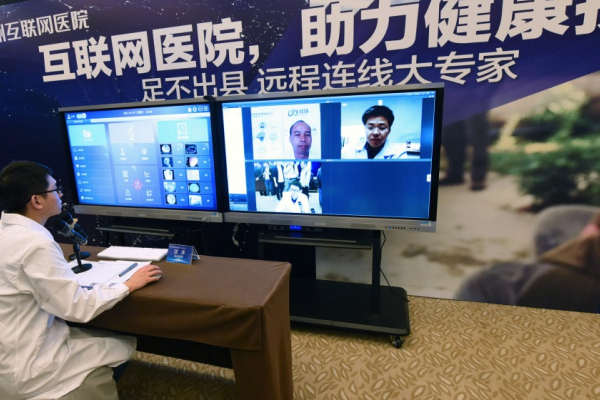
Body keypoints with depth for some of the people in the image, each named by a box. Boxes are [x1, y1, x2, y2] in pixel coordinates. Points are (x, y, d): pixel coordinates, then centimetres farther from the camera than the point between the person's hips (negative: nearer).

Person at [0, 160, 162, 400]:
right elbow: (77, 308, -24)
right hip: (26, 367, -8)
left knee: (107, 336, 17)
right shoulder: (35, 243, -27)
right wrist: (129, 285, -14)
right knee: (125, 345, 4)